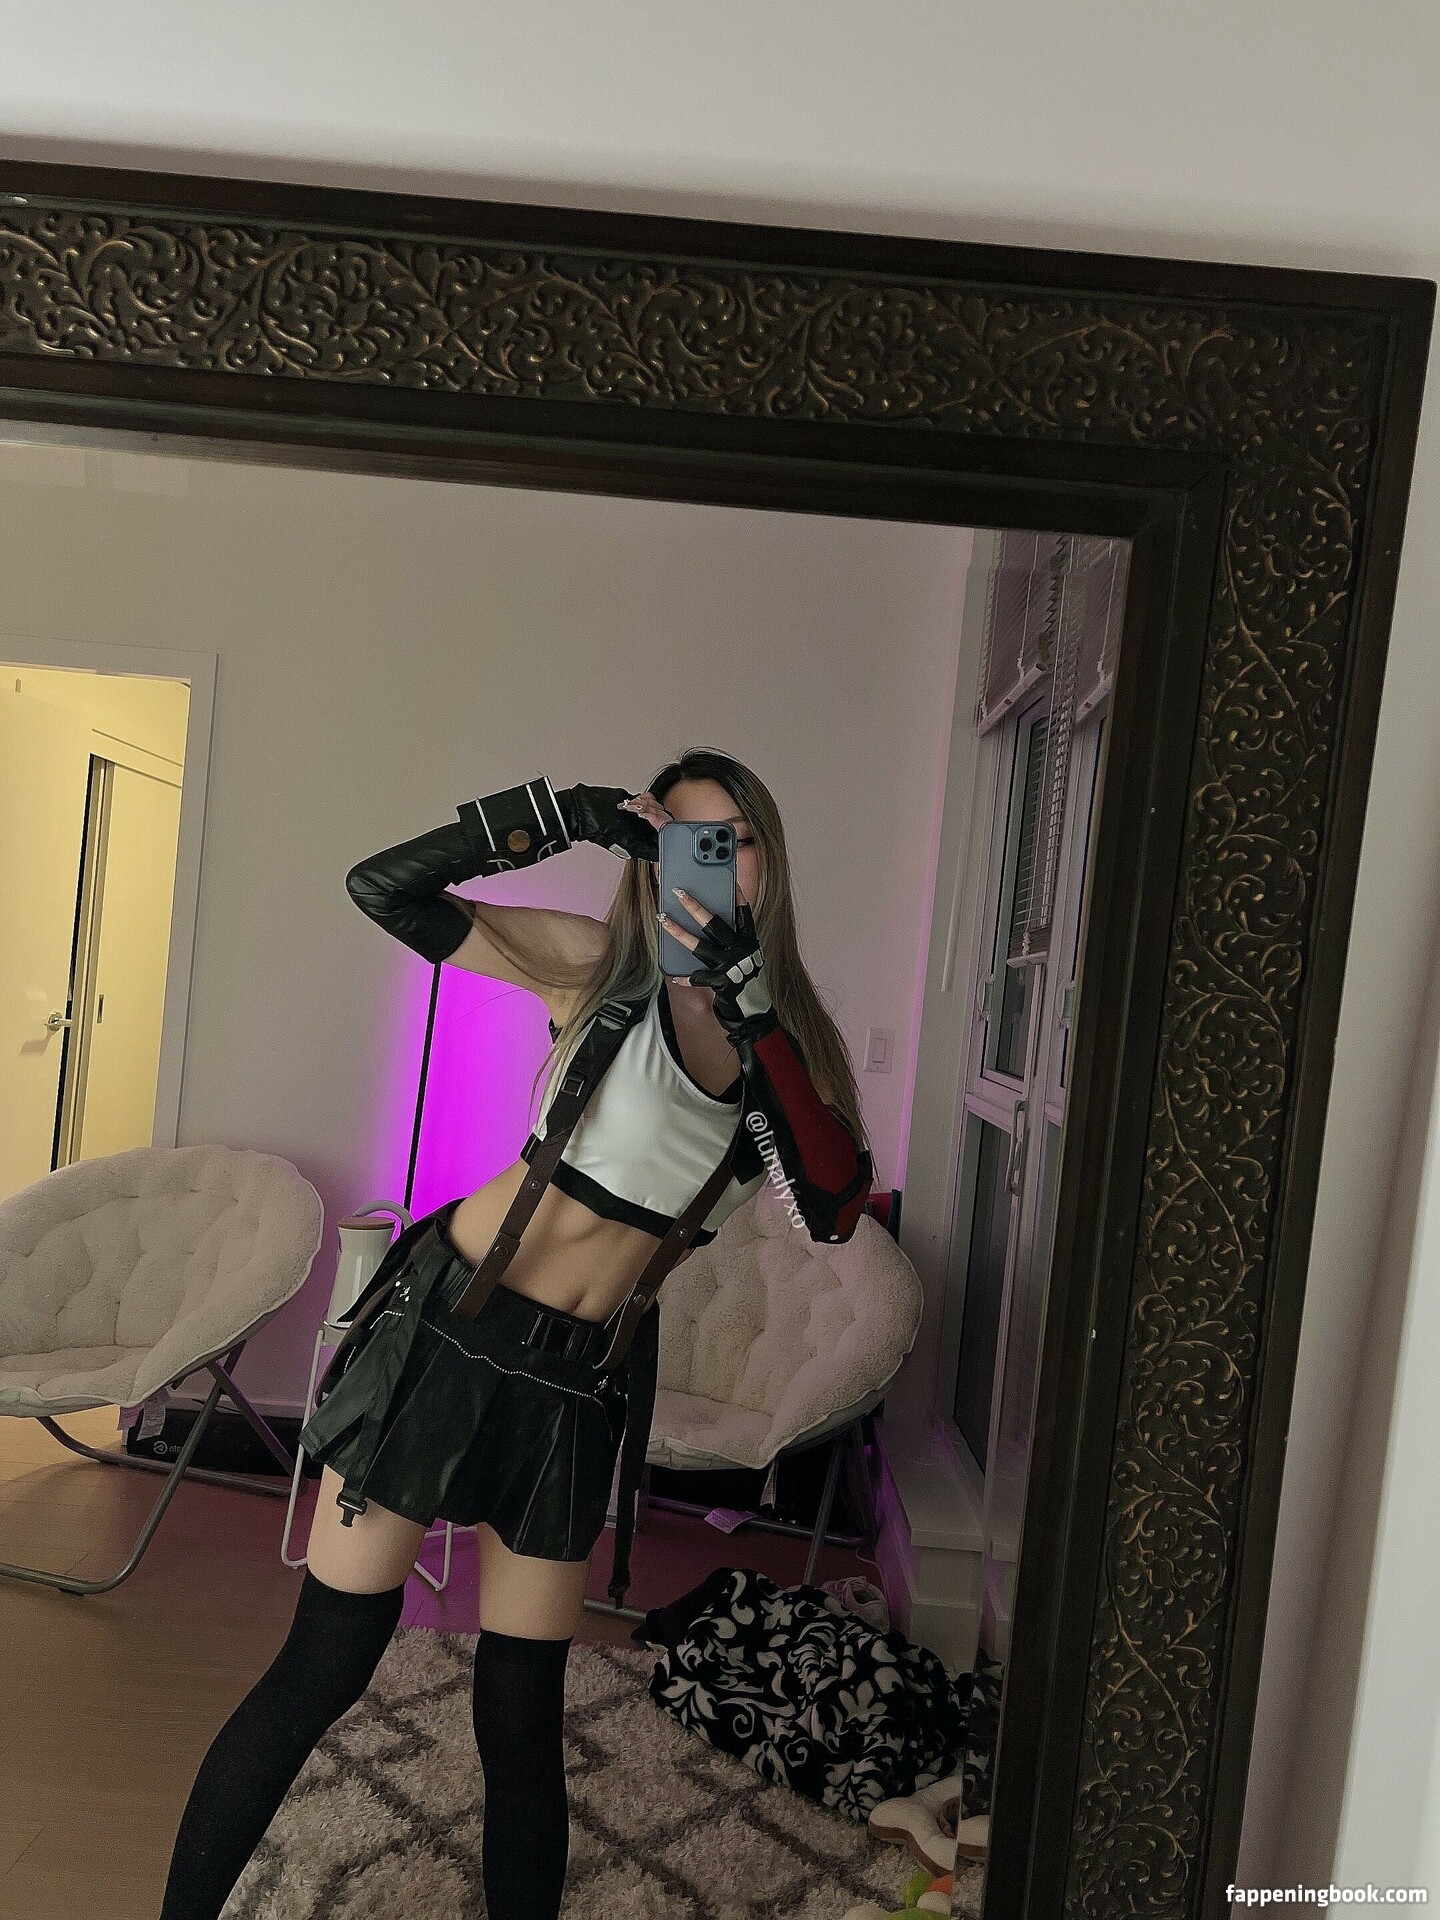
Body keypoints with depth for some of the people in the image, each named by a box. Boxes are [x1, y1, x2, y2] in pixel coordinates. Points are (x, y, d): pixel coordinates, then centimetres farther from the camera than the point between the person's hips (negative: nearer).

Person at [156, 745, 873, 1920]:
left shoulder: (790, 1038, 2)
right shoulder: (602, 968, -4)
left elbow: (837, 1205, -15)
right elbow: (386, 887, -9)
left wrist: (750, 1008, -22)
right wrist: (566, 814, -16)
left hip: (575, 1382, 2)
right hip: (450, 1323, -1)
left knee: (522, 1717, 12)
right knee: (321, 1670, 6)